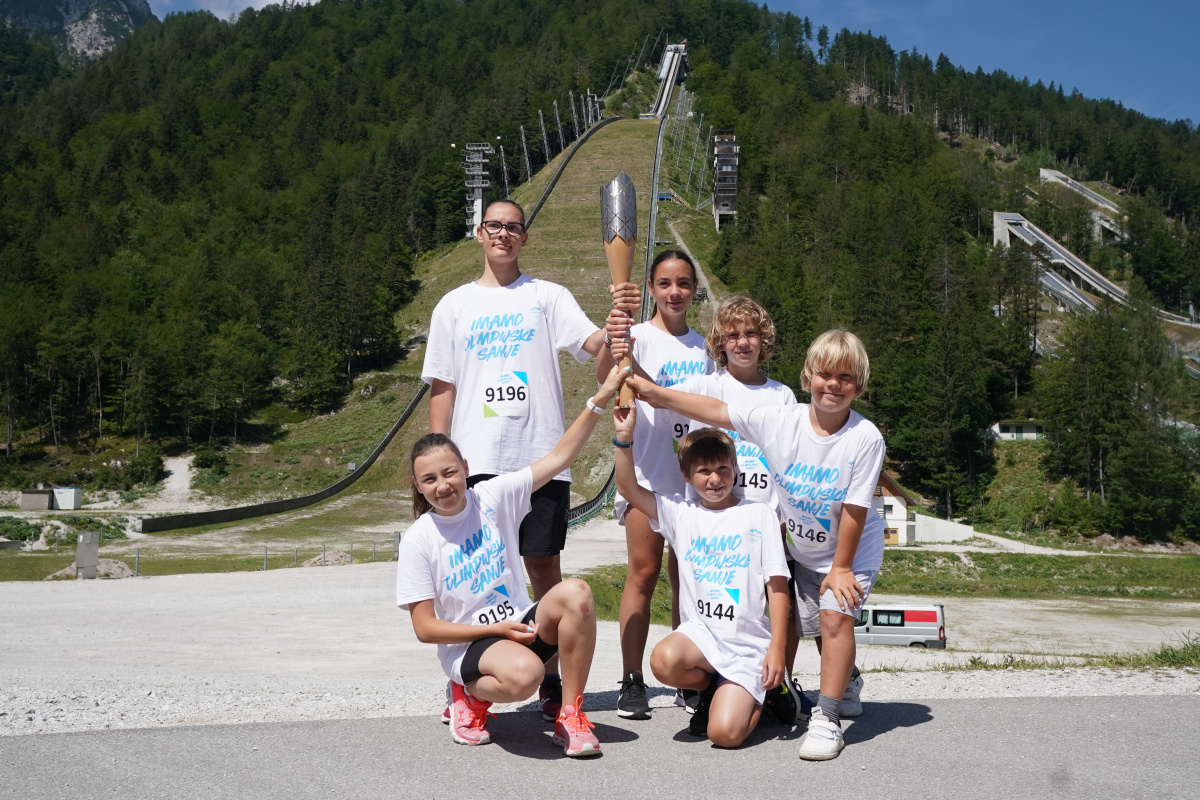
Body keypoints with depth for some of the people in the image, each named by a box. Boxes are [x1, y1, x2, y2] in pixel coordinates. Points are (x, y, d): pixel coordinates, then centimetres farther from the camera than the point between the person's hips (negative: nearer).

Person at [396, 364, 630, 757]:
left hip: (522, 624, 4)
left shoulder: (493, 496, -2)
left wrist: (600, 399, -15)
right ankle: (471, 696, -1)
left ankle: (570, 716, -14)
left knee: (575, 593, -28)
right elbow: (424, 628, -7)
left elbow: (558, 458, -6)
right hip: (466, 644, -4)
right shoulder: (418, 540, -8)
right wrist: (495, 628, -15)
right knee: (523, 673, -38)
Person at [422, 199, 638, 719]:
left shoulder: (548, 297, 9)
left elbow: (592, 343, -8)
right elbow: (442, 388, 11)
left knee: (544, 565, 3)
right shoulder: (454, 306, 13)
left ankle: (552, 682, 13)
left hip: (540, 458, -1)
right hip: (474, 461, 1)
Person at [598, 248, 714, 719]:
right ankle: (632, 683, 1)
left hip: (694, 475, 5)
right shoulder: (639, 335, -4)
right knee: (644, 574, -6)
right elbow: (604, 372, -27)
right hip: (647, 472, -5)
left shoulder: (704, 346, 13)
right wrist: (613, 343, -49)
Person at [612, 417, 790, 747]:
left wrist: (777, 648, -7)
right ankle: (709, 686, 4)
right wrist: (624, 437, -13)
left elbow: (777, 584, 0)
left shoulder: (759, 514, 3)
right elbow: (628, 488, 0)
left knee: (725, 733, -20)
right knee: (664, 660, -33)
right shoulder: (681, 513, 8)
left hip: (748, 642, -2)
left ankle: (752, 699, 17)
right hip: (699, 631, 2)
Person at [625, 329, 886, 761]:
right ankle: (842, 679, 35)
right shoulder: (781, 421, -16)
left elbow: (854, 510, -21)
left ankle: (827, 719, -14)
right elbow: (717, 411, -13)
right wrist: (655, 393, -16)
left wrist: (841, 568, -17)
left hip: (853, 551, -4)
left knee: (835, 614, -22)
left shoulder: (865, 438, -24)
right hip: (802, 551, 5)